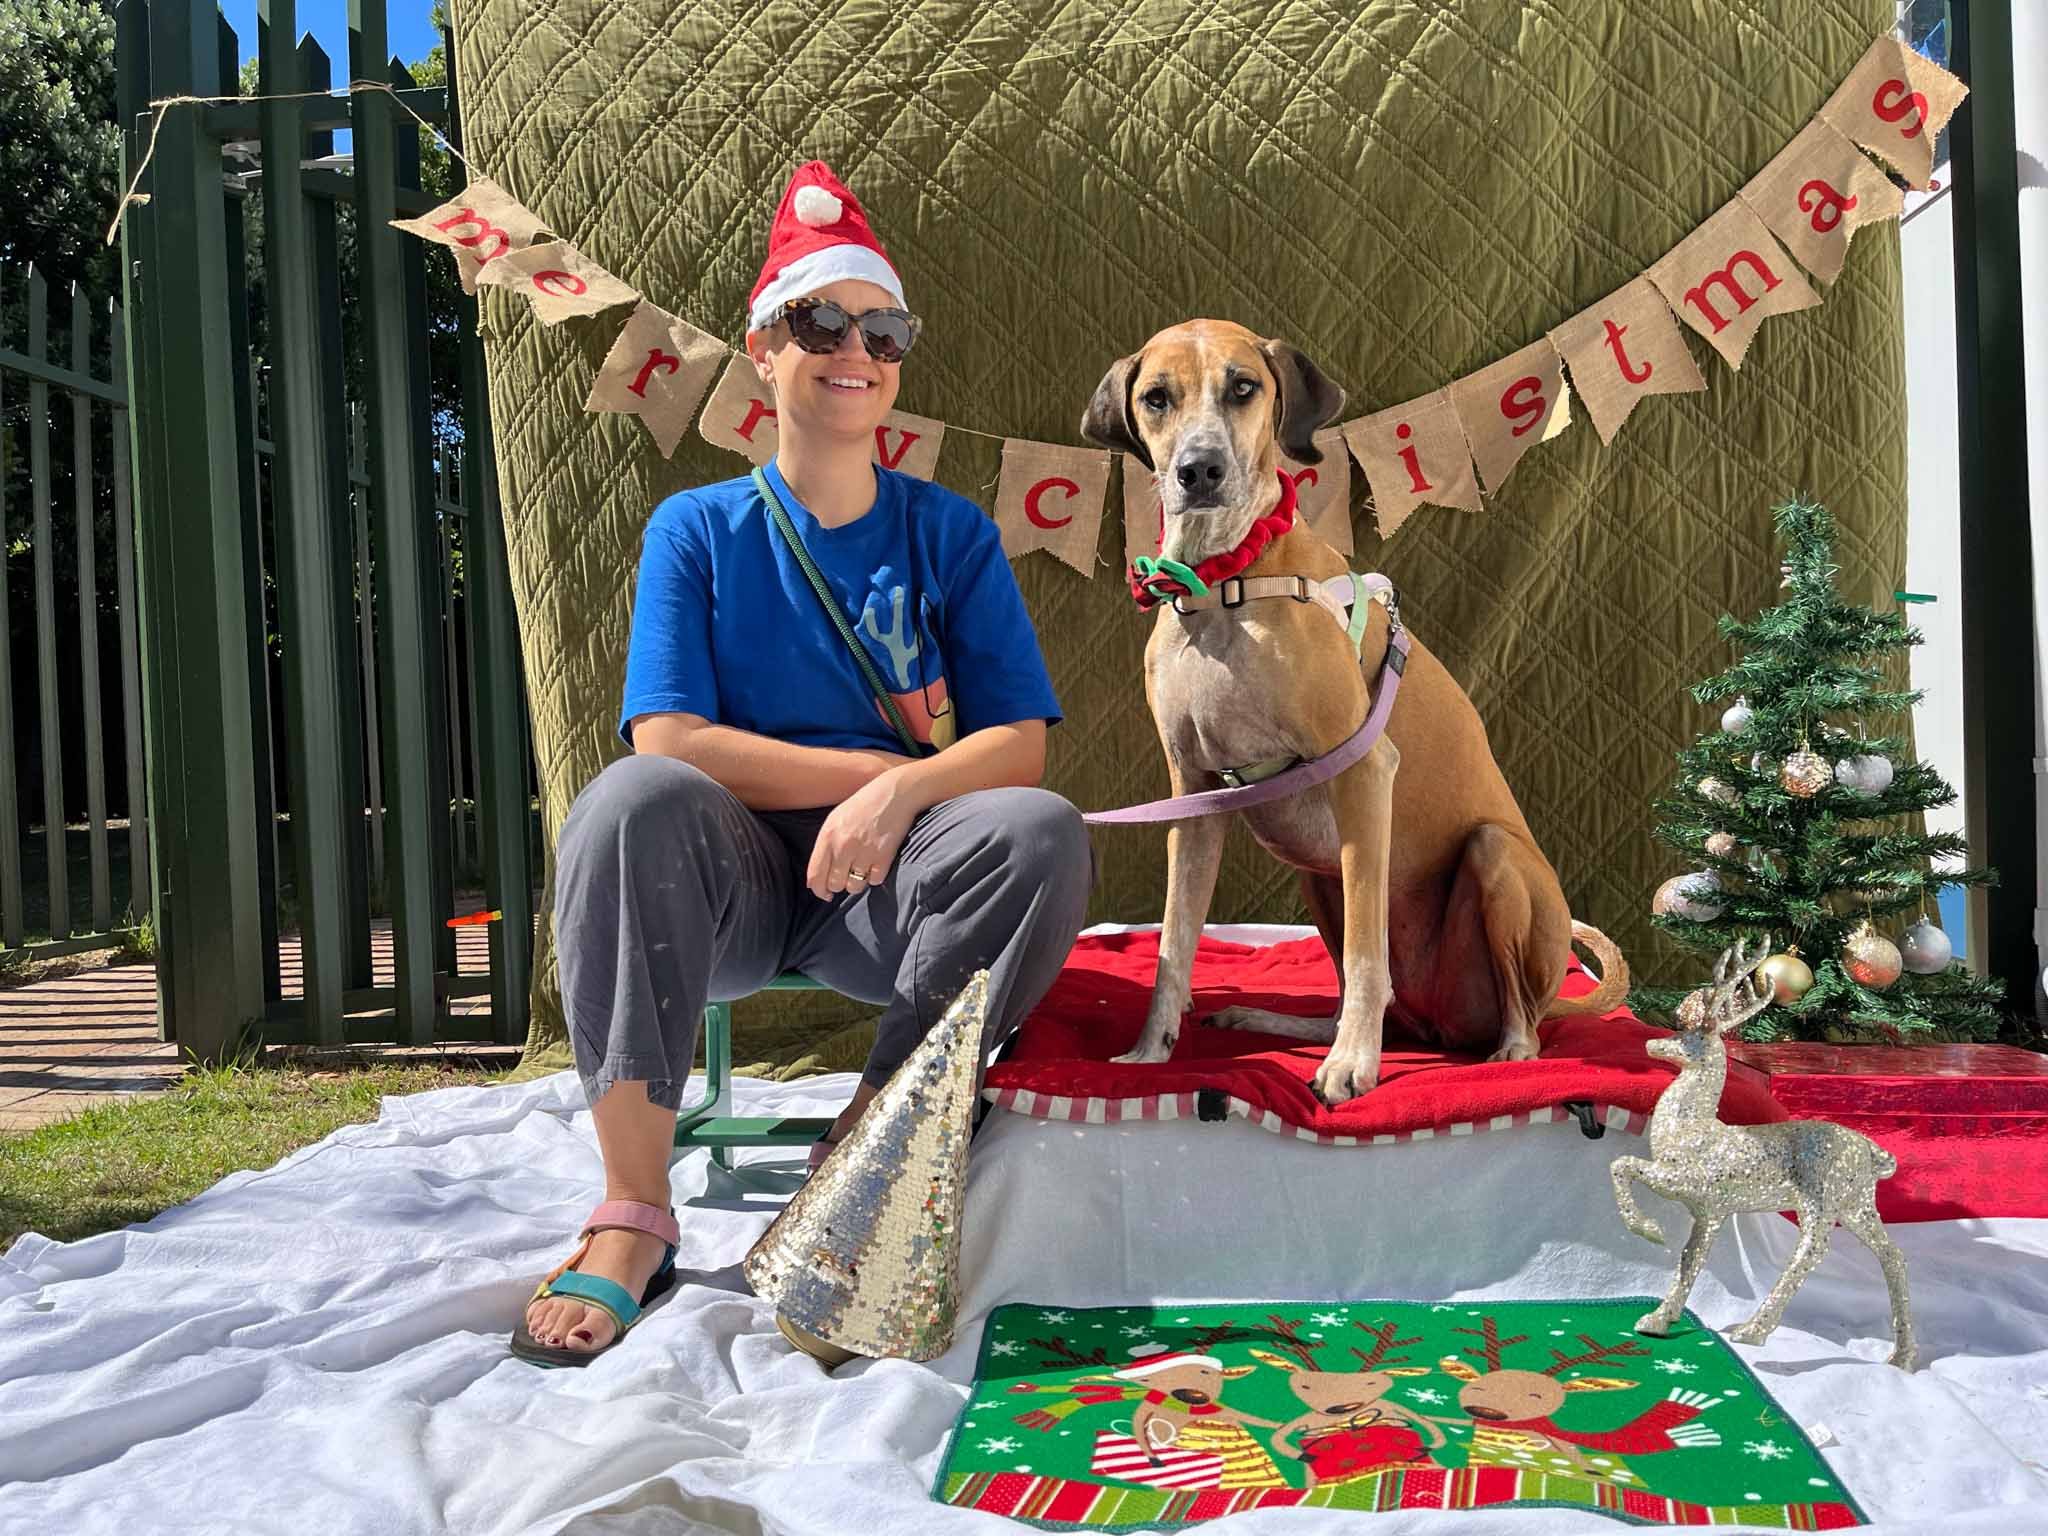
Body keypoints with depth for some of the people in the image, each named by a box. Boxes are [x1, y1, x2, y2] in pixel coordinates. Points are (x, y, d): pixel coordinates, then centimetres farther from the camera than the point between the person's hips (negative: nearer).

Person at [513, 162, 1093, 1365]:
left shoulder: (949, 533, 6)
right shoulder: (697, 530, 4)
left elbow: (1019, 744, -3)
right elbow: (669, 740, -9)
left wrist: (898, 794, -23)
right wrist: (869, 767, -12)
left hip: (890, 887, 1)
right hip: (732, 881, 0)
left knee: (1043, 831, -29)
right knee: (635, 800, -32)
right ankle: (633, 1216, -29)